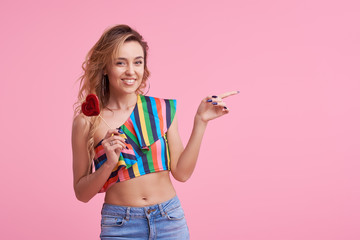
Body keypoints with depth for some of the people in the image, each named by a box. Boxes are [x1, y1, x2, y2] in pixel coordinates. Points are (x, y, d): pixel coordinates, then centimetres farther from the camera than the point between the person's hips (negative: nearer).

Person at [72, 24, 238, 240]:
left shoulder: (163, 109, 0)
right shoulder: (87, 122, -5)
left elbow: (181, 172, -1)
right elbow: (82, 193, -1)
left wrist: (200, 121, -4)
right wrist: (109, 164, -17)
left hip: (170, 221, 2)